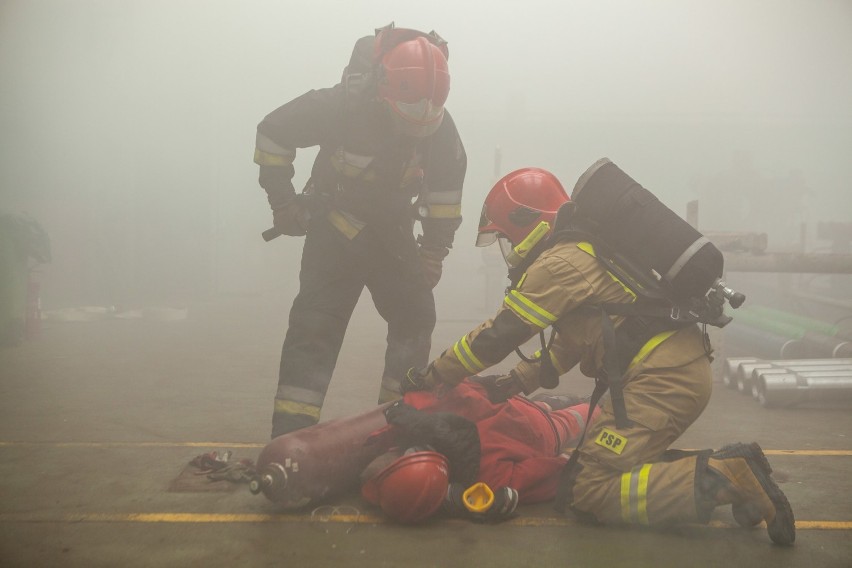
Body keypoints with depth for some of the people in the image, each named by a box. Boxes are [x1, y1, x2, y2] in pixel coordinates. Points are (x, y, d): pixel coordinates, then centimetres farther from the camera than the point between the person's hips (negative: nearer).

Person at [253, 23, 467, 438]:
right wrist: (281, 199, -10)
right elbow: (273, 131, -12)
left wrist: (435, 250, -1)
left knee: (415, 318, 4)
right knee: (314, 328, -13)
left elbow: (446, 187, 1)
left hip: (393, 233, 5)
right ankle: (289, 435, -13)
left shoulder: (438, 124, -14)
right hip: (335, 229, -4)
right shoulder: (340, 106, -25)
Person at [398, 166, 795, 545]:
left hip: (662, 381, -10)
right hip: (685, 372, 10)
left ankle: (723, 480, -16)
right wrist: (520, 379, 19)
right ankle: (724, 467, 5)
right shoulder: (584, 249, 20)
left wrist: (429, 377, 4)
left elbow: (496, 338, -7)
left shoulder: (558, 262, -10)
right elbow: (571, 340, 26)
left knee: (588, 492, -9)